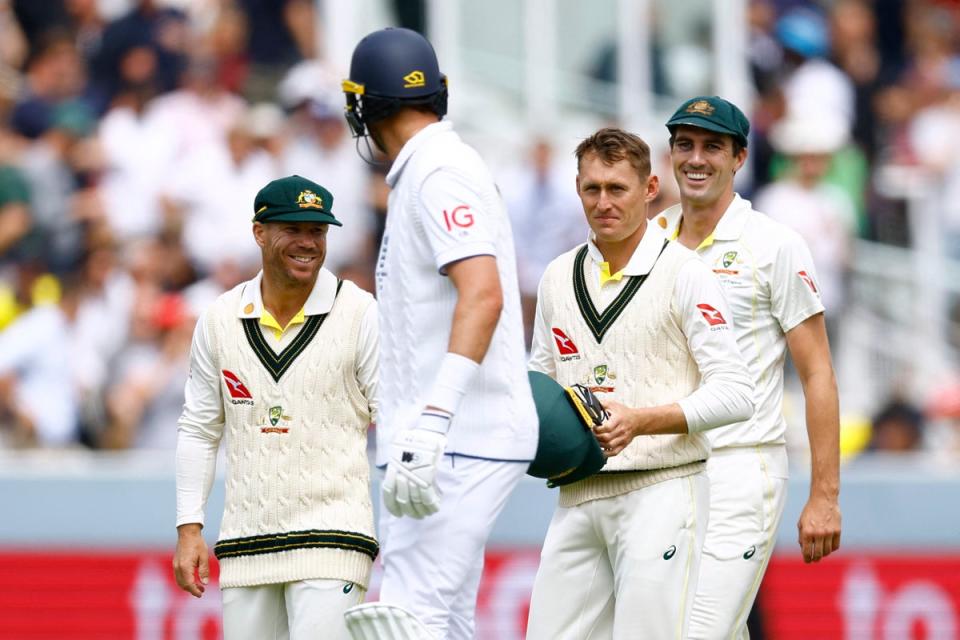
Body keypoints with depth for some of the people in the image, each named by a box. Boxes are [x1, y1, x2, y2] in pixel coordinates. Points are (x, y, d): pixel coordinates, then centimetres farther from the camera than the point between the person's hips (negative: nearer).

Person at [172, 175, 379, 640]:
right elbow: (198, 431, 14)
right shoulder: (221, 319, 7)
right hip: (244, 543, 4)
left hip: (330, 535, -4)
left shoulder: (360, 314, -3)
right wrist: (188, 528, 7)